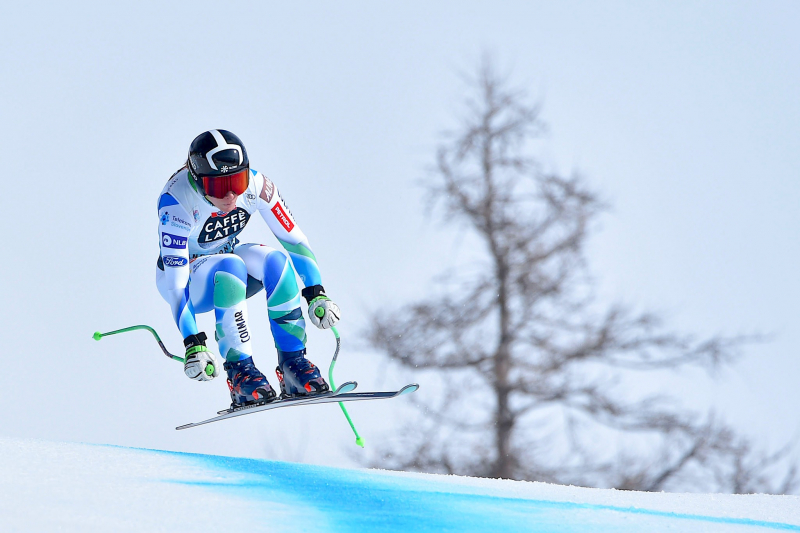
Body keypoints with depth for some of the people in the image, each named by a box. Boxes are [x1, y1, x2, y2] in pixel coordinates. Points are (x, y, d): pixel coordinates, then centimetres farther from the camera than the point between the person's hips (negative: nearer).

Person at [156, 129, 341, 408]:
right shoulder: (176, 201, -33)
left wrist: (317, 295, -24)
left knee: (275, 260, -29)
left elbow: (294, 240, -13)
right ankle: (239, 371, -29)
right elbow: (176, 282, -37)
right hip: (184, 273, -4)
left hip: (227, 260, 4)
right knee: (230, 268, -36)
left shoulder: (256, 186, -22)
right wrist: (194, 345, -44)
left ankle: (292, 363, -21)